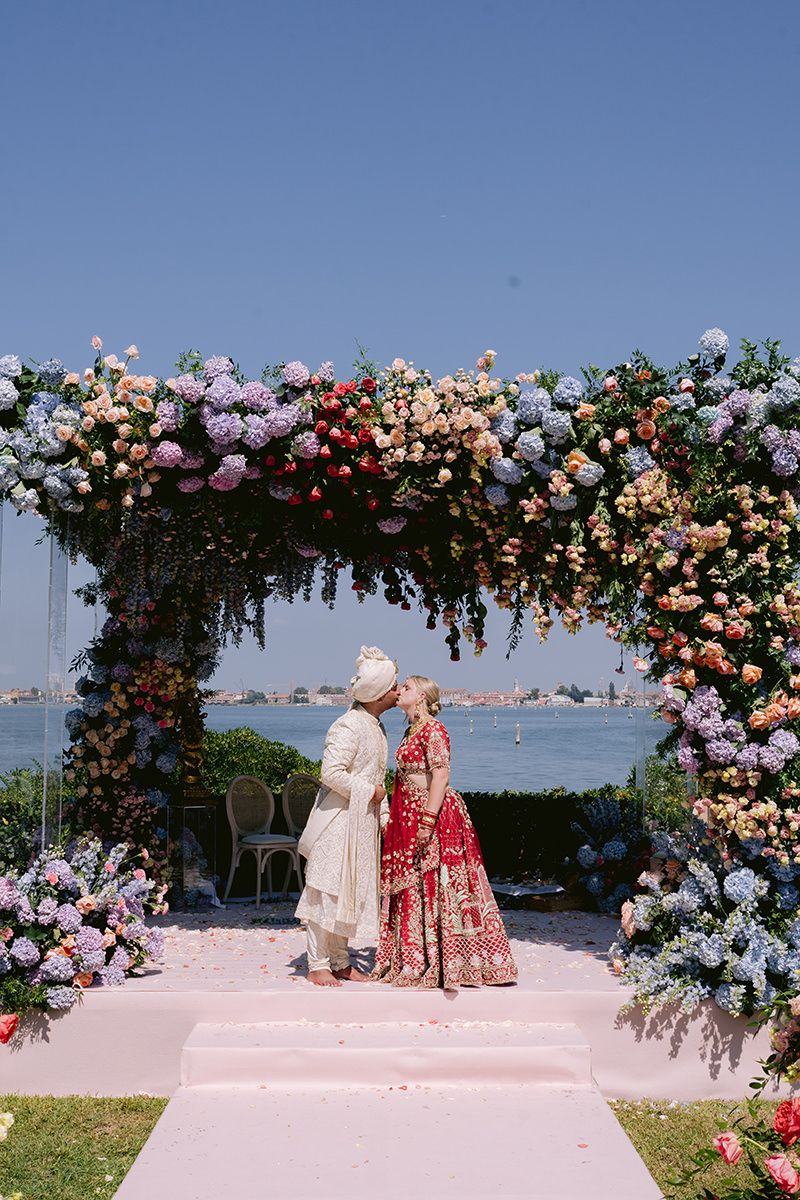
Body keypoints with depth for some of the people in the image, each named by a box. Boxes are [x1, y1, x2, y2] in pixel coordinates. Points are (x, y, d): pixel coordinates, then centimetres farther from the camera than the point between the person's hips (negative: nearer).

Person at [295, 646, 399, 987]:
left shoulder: (376, 726, 14)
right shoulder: (349, 726, -17)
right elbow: (331, 773, -24)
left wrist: (384, 814, 15)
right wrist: (369, 793, -15)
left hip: (362, 822, 9)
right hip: (338, 820, -9)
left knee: (352, 889, 13)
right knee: (328, 888, -3)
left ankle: (340, 961, 23)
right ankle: (317, 965, 4)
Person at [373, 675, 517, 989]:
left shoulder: (432, 730, -13)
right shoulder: (412, 730, 16)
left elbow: (440, 775, -20)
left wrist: (428, 821, -24)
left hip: (434, 813, -10)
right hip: (410, 816, 10)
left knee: (436, 885, -5)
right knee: (413, 888, 11)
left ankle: (448, 964, 2)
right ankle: (418, 961, 19)